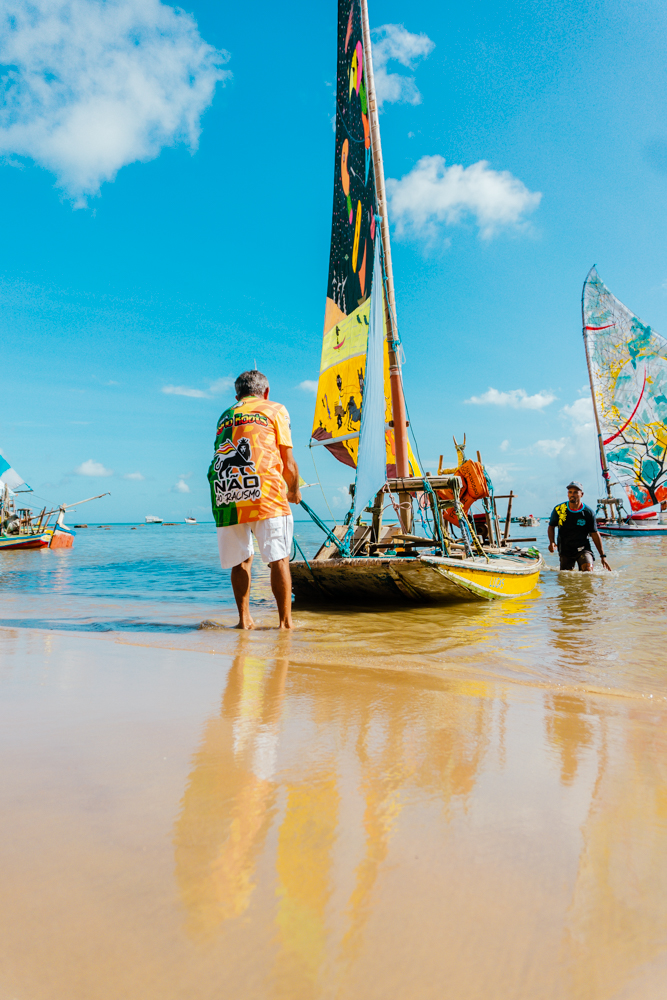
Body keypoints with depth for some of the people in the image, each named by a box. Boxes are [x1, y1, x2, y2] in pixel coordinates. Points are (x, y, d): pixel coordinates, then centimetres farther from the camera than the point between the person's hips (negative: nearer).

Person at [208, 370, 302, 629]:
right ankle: (285, 620, 3)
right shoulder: (275, 409, 17)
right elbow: (288, 464, 12)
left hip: (224, 495, 4)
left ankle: (244, 618, 17)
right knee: (279, 559, 1)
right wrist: (293, 492, 30)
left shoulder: (224, 417, 28)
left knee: (241, 560, 14)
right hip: (264, 492, -4)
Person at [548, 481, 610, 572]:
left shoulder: (588, 513, -6)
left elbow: (595, 534, 0)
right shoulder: (558, 510, -5)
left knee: (588, 569, -26)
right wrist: (551, 542, -11)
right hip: (565, 551, 2)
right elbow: (551, 527, 8)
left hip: (583, 549, -1)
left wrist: (603, 556, -1)